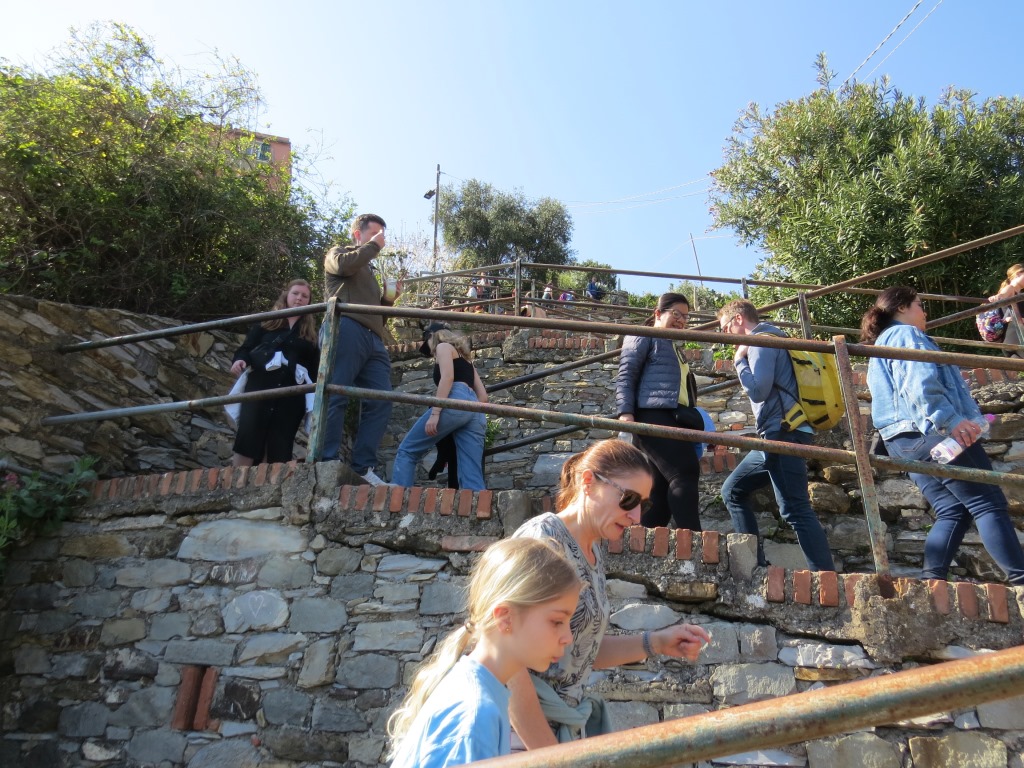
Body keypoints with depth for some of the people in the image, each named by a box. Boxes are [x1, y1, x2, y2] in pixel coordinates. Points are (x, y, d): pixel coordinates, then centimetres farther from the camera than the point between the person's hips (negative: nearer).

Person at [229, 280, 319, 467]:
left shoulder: (311, 332, 16)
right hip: (260, 387, -1)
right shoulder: (266, 323, 14)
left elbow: (315, 367, 13)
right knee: (247, 442, -10)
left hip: (291, 395, 1)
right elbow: (246, 348, 9)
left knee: (280, 450, -1)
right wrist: (240, 359, -13)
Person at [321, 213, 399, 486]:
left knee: (380, 401, -8)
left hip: (373, 339, 7)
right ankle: (326, 464, -19)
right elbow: (343, 264, -8)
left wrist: (389, 298, 19)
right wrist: (373, 246, 5)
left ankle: (363, 467, -10)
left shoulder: (370, 271, 39)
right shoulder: (339, 253, 19)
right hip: (346, 329, -7)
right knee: (336, 396, -15)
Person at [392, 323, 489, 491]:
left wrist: (434, 413, -13)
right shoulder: (465, 357, 37)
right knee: (472, 477, -4)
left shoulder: (443, 346, 15)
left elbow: (447, 378, -5)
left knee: (407, 450, 0)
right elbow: (483, 396, 29)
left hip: (456, 401, -7)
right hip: (475, 411, 7)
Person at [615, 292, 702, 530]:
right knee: (685, 473, -20)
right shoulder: (644, 336, 9)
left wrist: (693, 417, 22)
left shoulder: (676, 347, 34)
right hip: (654, 415, -9)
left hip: (675, 419, 9)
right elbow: (625, 375, -2)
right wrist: (626, 412, -15)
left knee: (662, 488, 3)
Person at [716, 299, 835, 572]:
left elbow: (758, 391, -17)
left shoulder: (762, 341, -7)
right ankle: (755, 563, 12)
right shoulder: (769, 340, 23)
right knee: (733, 491, 13)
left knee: (795, 510, -12)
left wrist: (739, 361, -4)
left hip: (784, 435, -11)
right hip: (777, 436, 11)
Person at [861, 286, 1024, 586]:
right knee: (989, 504, -6)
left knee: (951, 512, 6)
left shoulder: (880, 349, 27)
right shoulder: (907, 335, -2)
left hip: (905, 442, 9)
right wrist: (950, 419, -27)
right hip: (932, 433, -9)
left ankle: (931, 581, -5)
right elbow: (920, 384, -19)